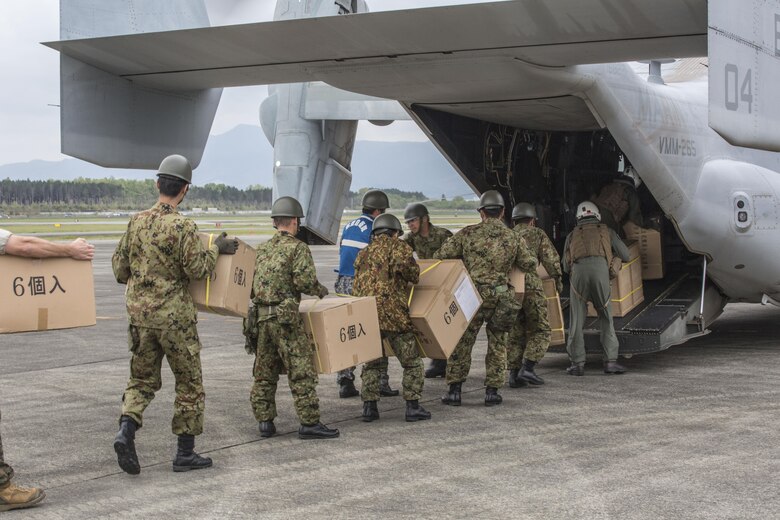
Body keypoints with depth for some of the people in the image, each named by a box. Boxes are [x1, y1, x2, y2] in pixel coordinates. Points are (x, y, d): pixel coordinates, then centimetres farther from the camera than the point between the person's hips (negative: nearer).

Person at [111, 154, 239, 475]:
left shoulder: (137, 222, 4)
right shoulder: (182, 226, -14)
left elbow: (119, 268, 10)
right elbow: (198, 269, -15)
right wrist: (216, 249, 0)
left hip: (139, 313, 5)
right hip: (174, 316, -5)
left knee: (142, 378, 16)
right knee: (189, 382, 8)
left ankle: (126, 430, -8)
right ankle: (185, 453, 12)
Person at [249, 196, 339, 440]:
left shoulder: (262, 249, 16)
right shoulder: (298, 248, -4)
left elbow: (252, 283, 14)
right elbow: (304, 281, -15)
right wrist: (320, 290, 4)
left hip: (260, 317, 7)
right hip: (285, 317, -7)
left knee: (264, 373, 12)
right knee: (301, 372, -3)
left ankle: (264, 422, 14)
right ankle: (309, 423, -4)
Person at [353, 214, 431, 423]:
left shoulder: (364, 253, 20)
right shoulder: (398, 247, 2)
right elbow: (405, 264, -17)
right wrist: (414, 277, 2)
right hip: (394, 314, -5)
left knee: (371, 363, 18)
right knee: (412, 363, 7)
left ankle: (369, 407, 11)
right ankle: (412, 407, 4)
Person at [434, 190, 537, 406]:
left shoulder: (468, 233, -2)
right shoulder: (513, 238, 4)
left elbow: (440, 256, -1)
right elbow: (530, 265, 9)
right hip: (501, 297, 2)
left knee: (462, 342, 7)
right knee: (497, 344, 13)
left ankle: (454, 390, 7)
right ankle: (492, 391, 13)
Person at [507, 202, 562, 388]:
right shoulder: (537, 234, 11)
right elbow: (551, 259, 4)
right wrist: (558, 279, 18)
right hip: (530, 285, -4)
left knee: (515, 333, 13)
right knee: (540, 330, 5)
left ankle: (514, 374, 6)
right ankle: (527, 368, -10)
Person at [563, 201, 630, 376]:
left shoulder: (572, 235, 29)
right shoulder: (607, 232, 28)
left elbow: (566, 266, 27)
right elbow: (626, 256, 30)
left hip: (578, 270, 0)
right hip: (600, 269, 0)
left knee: (576, 320, 6)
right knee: (606, 317, 9)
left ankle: (578, 363, 3)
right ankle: (610, 361, 4)